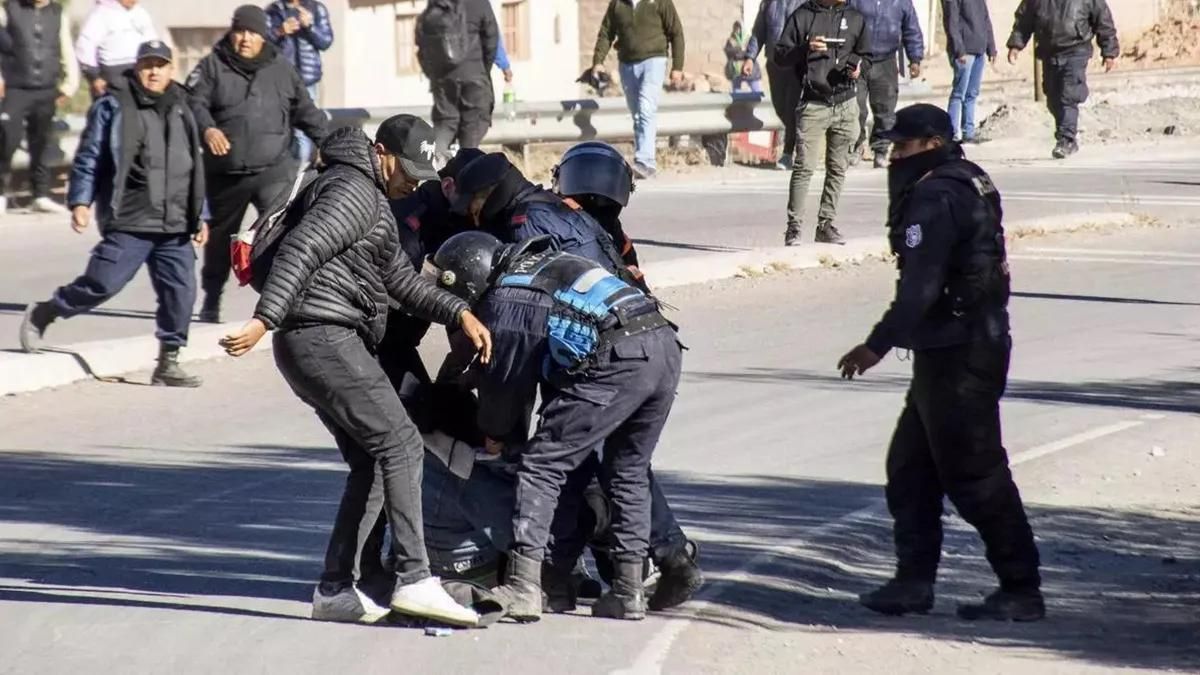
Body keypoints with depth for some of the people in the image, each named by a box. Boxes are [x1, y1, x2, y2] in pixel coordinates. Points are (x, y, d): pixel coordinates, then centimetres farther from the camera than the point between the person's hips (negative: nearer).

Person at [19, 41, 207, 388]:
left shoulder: (181, 110, 17)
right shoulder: (113, 106, 0)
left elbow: (194, 168, 23)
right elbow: (88, 158, -1)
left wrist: (200, 216, 21)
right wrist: (80, 201, -11)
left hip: (176, 227, 5)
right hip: (128, 223, -5)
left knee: (180, 293, -1)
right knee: (103, 284, -10)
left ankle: (168, 363, 8)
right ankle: (42, 315, 13)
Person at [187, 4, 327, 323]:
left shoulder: (281, 69, 10)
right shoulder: (212, 67, 2)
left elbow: (306, 111, 16)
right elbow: (195, 102, -9)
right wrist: (207, 129, -28)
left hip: (273, 169, 0)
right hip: (225, 173, 0)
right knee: (219, 236, 14)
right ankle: (211, 300, 31)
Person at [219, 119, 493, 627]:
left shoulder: (372, 200, 25)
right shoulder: (353, 189, -9)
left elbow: (401, 279, 25)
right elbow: (299, 251, -22)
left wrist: (458, 312, 12)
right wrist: (264, 320, -31)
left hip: (317, 345, 11)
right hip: (325, 337, -11)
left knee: (369, 462, 12)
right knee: (400, 445, -12)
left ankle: (335, 590, 11)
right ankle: (414, 580, -17)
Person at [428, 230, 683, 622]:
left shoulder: (505, 301, 3)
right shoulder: (543, 263, 28)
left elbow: (506, 380, 11)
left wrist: (495, 436, 30)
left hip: (618, 362, -8)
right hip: (666, 346, 9)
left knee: (541, 465, -1)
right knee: (628, 473, 22)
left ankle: (523, 587, -7)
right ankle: (629, 593, 23)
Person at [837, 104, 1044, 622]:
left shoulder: (936, 198, -18)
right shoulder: (968, 184, 14)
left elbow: (920, 287, -24)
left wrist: (878, 345, -24)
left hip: (957, 357, -11)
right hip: (976, 343, 11)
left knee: (974, 474, -5)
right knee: (910, 467, 15)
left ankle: (1021, 590, 0)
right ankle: (913, 580, 18)